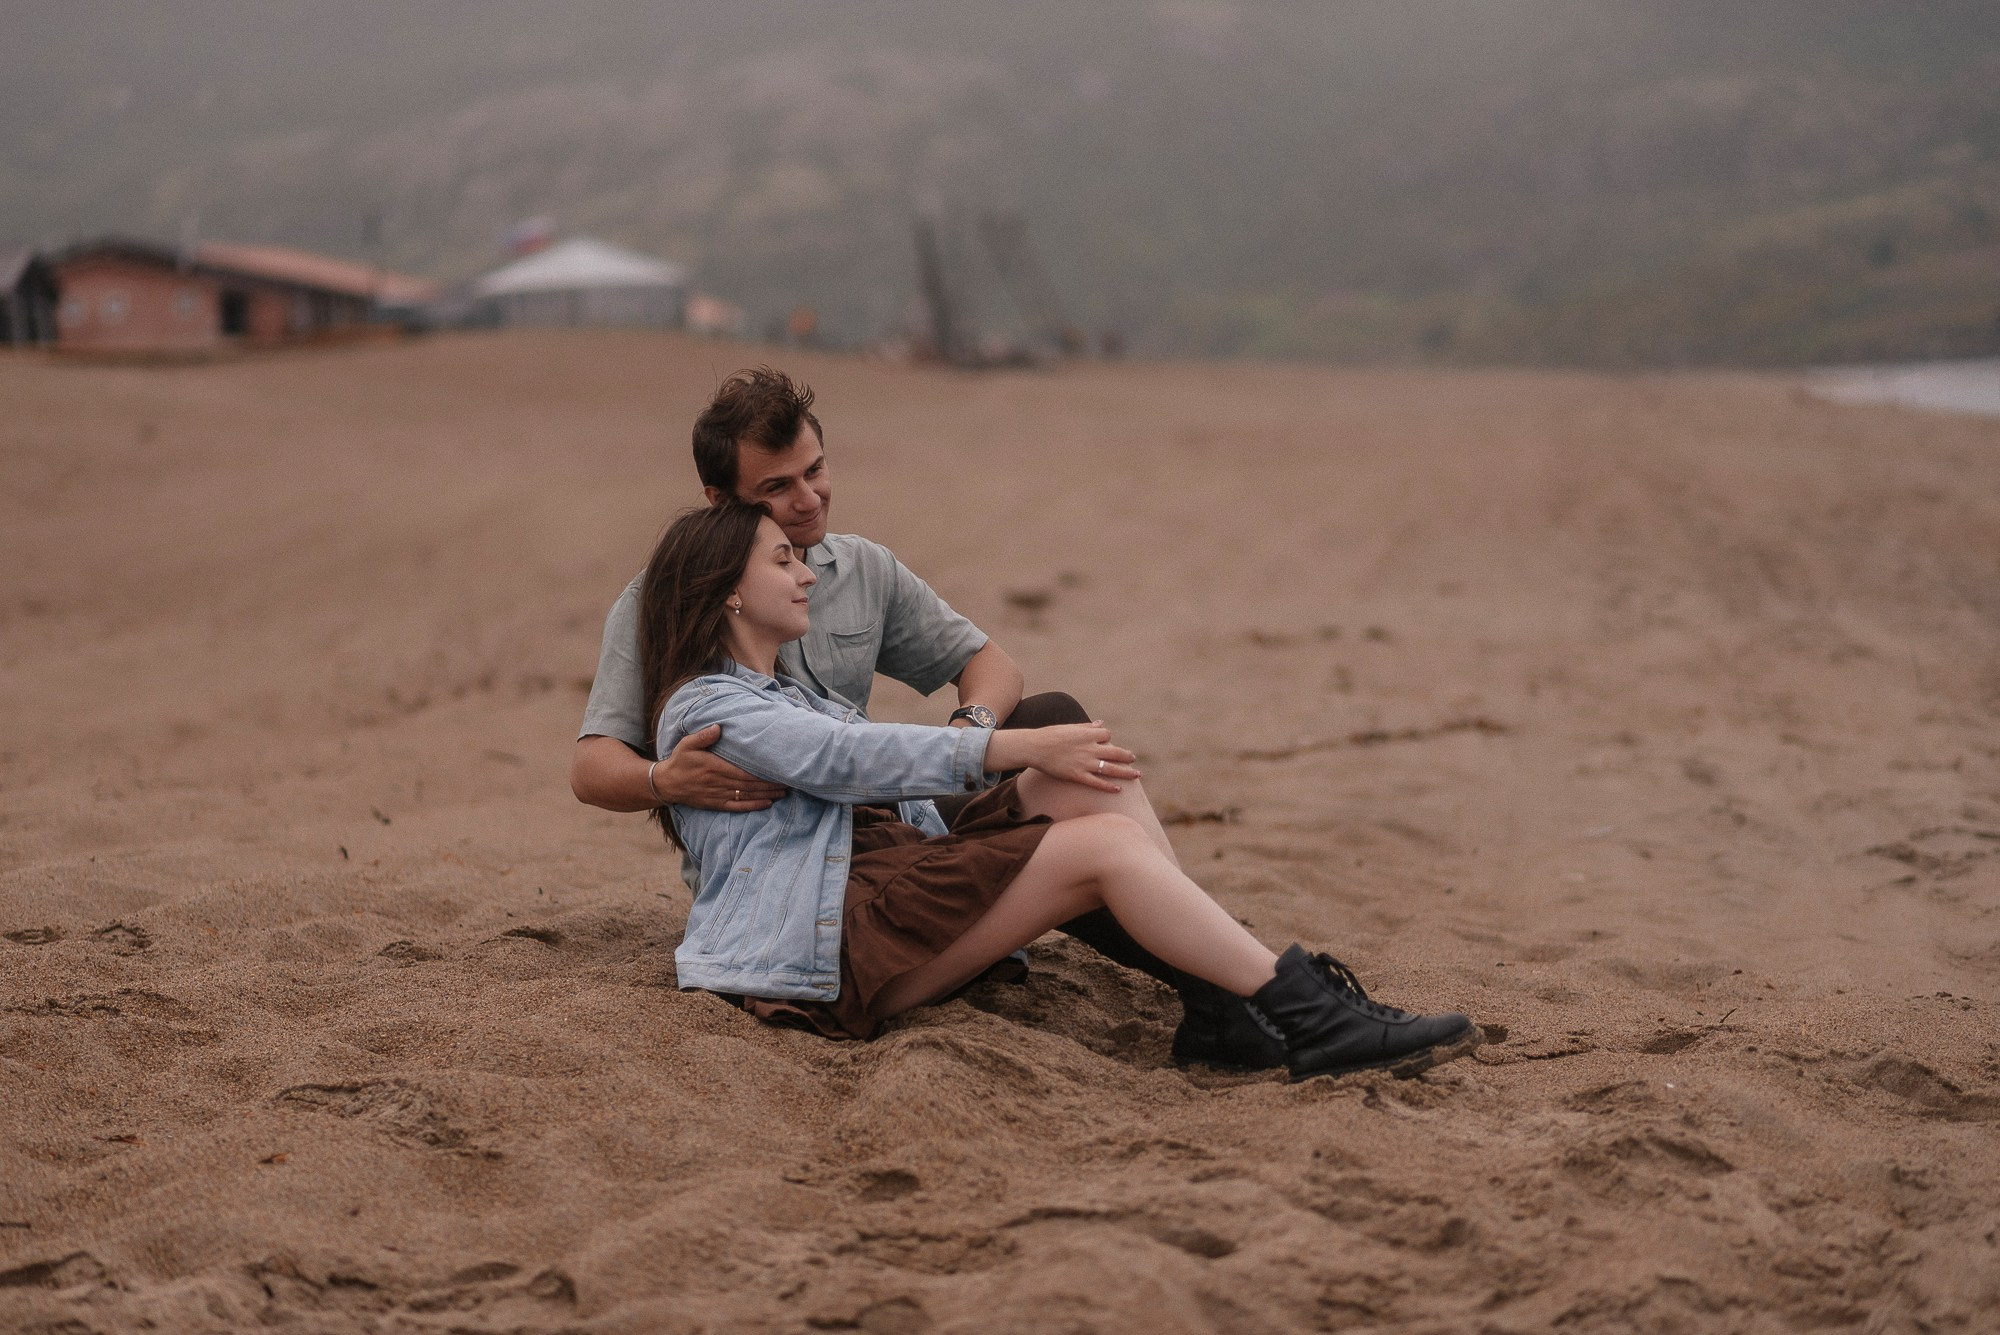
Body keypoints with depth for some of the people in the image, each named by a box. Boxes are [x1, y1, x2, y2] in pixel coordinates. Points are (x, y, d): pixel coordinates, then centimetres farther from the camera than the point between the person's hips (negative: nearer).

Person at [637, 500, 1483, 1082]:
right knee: (1106, 844, -21)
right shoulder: (708, 708, -3)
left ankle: (1228, 1002, -18)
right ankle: (1311, 1018, -24)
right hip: (835, 953, -10)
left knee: (1090, 782, -8)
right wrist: (1012, 749, -18)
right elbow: (856, 758, -15)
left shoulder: (784, 696, 31)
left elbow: (894, 804, 25)